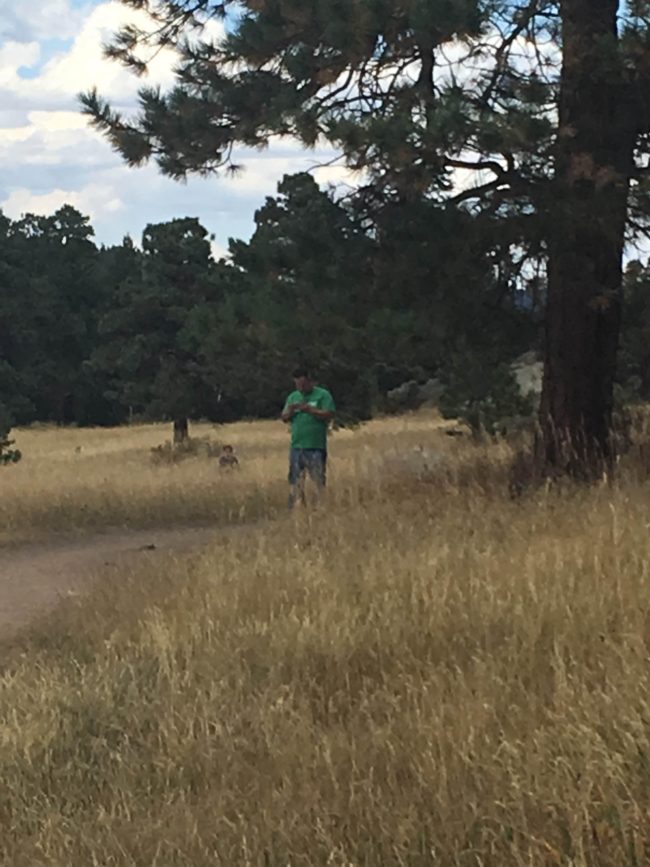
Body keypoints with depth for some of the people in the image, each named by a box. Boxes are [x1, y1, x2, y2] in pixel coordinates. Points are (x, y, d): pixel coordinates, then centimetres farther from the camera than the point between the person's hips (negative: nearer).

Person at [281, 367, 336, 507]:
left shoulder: (323, 395, 1)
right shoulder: (292, 397, 16)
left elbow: (329, 415, -9)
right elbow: (284, 418, 13)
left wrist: (309, 409, -17)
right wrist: (290, 411, -9)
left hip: (316, 448, -5)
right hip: (296, 447, 5)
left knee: (318, 480, -5)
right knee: (295, 481, 4)